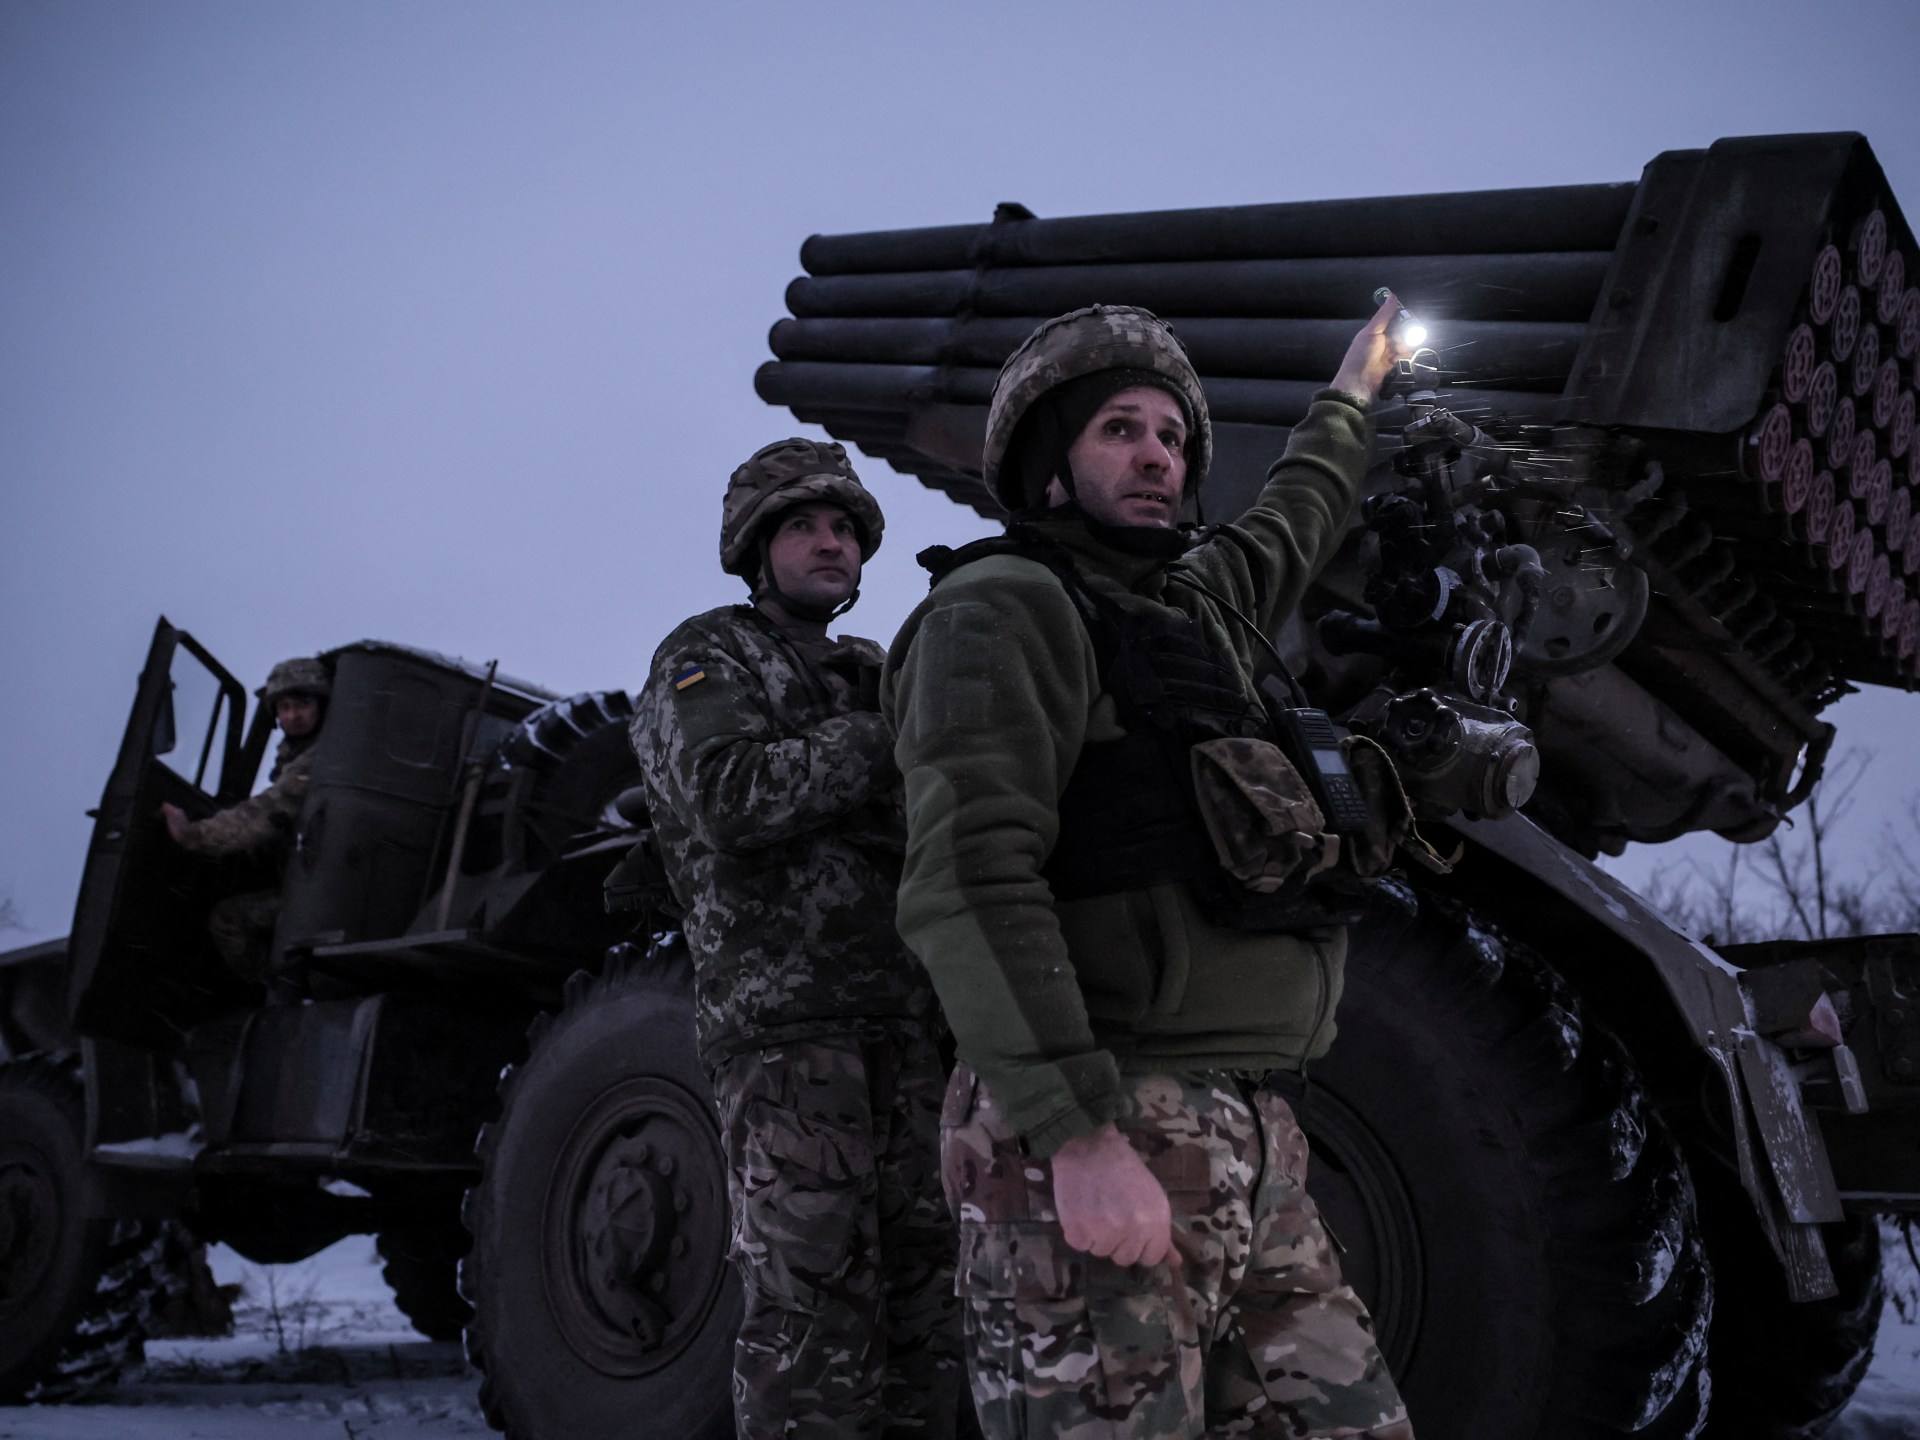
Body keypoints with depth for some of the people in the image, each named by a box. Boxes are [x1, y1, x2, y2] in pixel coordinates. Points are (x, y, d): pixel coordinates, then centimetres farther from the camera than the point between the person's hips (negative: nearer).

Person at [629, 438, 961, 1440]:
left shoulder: (874, 675, 24)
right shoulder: (707, 660, 5)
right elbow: (728, 798, -17)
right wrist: (895, 736, -14)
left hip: (908, 1026, 7)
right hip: (784, 1024, -6)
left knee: (925, 1305, 8)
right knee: (811, 1326, -7)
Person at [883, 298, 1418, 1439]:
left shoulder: (1192, 606, 21)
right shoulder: (1003, 607, -5)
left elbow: (1286, 532, 44)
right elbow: (970, 882, -18)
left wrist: (1351, 397, 57)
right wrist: (1080, 1133, -25)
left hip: (1250, 1137, 9)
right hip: (1103, 1142, -8)